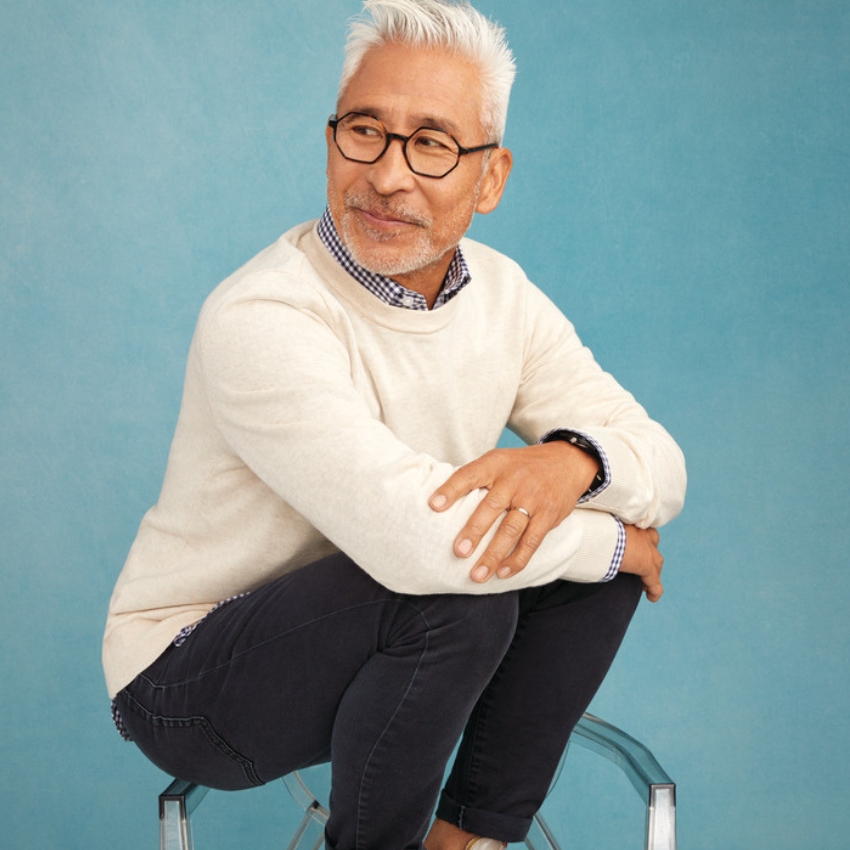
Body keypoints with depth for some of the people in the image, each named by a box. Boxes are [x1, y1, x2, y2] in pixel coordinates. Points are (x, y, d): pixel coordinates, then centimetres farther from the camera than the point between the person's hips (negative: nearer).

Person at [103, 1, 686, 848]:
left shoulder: (501, 295, -3)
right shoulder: (259, 321, -27)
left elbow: (660, 462, -4)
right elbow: (414, 535, -39)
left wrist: (572, 460, -29)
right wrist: (614, 540, -23)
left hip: (389, 643, 7)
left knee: (607, 526, -8)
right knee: (456, 589, -32)